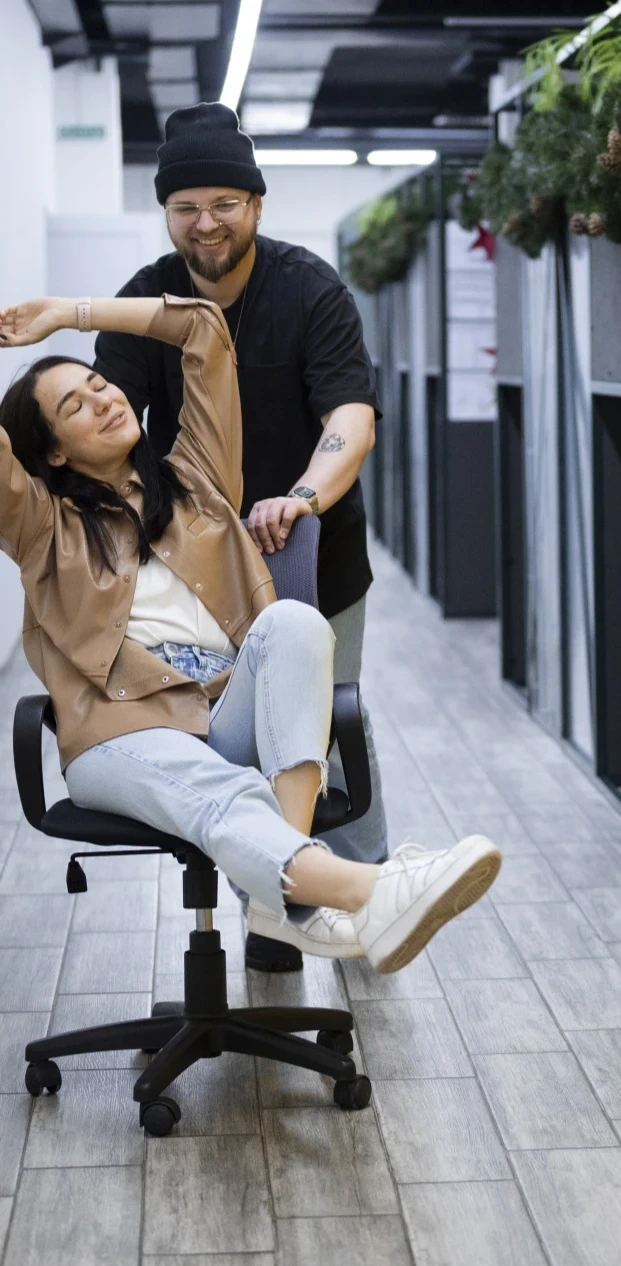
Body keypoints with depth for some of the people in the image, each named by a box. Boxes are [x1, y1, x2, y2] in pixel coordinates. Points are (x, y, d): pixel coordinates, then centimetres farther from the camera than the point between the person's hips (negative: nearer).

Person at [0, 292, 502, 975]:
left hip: (230, 715, 4)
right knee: (222, 796, -37)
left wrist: (68, 313, 28)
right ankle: (372, 895, -68)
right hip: (124, 734, -3)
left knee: (292, 620, -30)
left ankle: (298, 877, -45)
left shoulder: (191, 479, 27)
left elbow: (204, 327, 25)